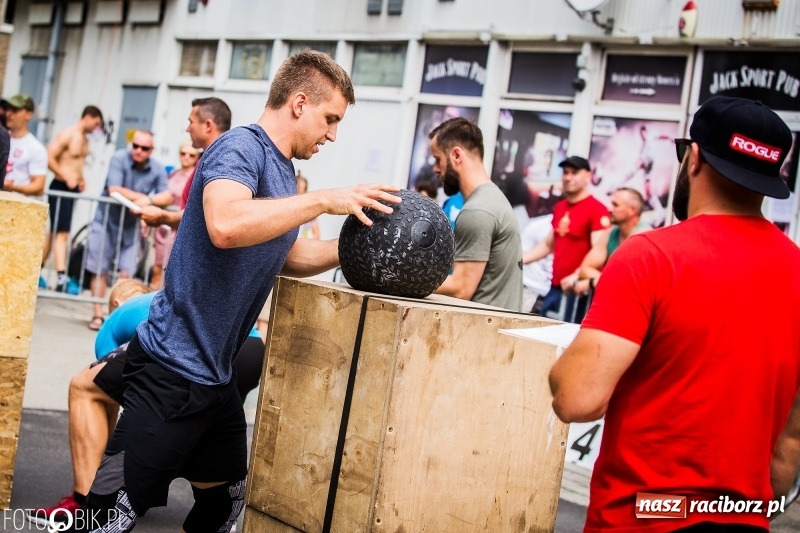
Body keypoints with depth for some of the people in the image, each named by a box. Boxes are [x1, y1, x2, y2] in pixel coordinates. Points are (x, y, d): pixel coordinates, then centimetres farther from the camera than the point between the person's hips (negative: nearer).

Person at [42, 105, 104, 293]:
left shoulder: (84, 139, 14)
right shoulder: (68, 135, -13)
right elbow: (49, 158, -19)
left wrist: (81, 179, 8)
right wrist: (67, 178, -20)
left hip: (72, 188, 9)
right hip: (61, 187, -9)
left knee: (54, 231, 14)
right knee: (61, 233, -12)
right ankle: (61, 278, -16)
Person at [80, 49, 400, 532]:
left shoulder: (281, 169, 12)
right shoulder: (242, 147, -15)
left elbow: (285, 256, 25)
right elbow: (225, 225, -36)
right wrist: (324, 199, -29)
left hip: (215, 376, 10)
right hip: (173, 370, -10)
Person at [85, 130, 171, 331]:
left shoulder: (157, 169, -6)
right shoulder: (119, 158, -14)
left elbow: (168, 197, -11)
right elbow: (114, 190, -22)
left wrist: (149, 200, -29)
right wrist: (141, 197, -19)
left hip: (131, 226, 2)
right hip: (106, 221, -2)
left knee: (126, 273, -3)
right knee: (99, 270, 2)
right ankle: (98, 315, 10)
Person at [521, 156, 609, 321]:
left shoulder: (597, 210, -11)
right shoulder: (559, 207, 16)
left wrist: (577, 276, -31)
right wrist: (518, 260, 17)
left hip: (577, 290, -8)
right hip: (555, 288, 8)